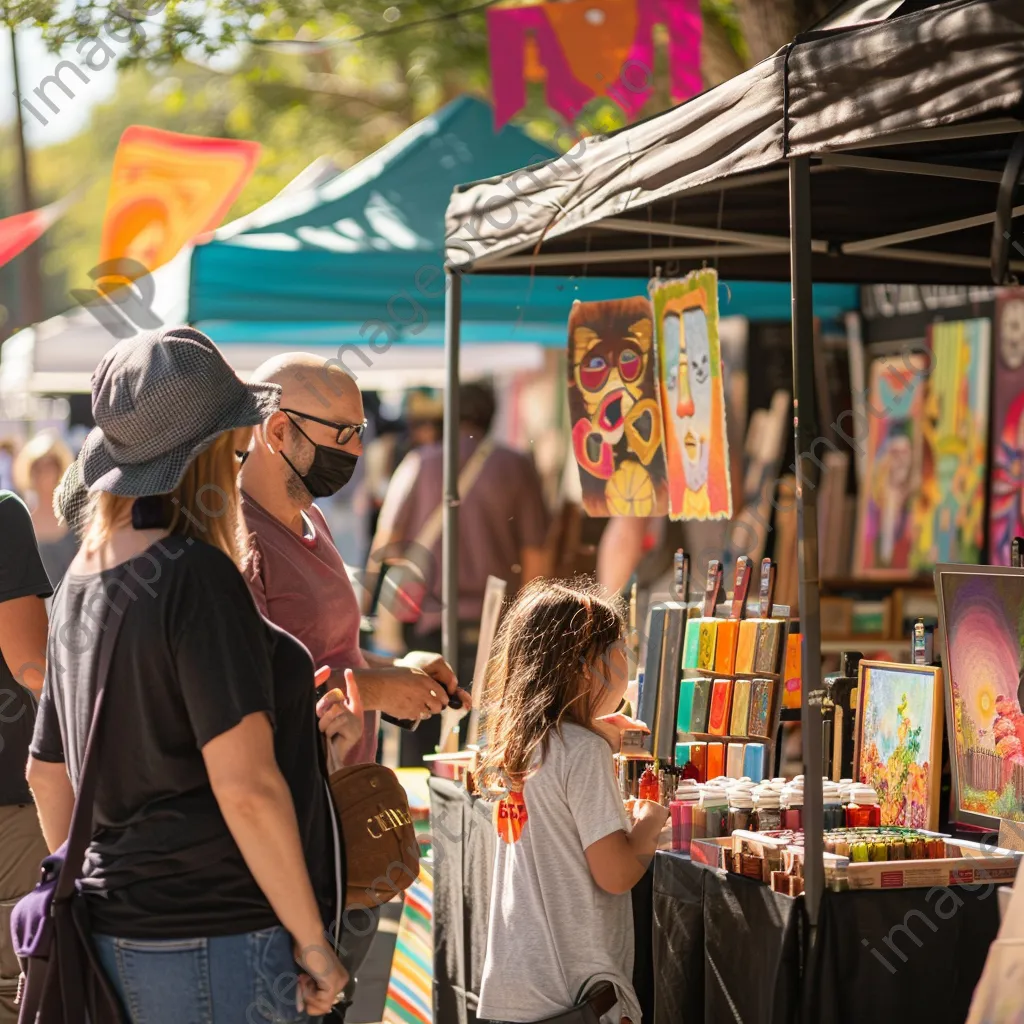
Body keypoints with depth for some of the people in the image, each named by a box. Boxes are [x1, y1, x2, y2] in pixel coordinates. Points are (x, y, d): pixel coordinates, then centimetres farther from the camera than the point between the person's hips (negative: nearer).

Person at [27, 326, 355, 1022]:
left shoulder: (82, 579, 9)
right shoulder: (198, 577, -16)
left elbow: (48, 771, 18)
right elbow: (246, 787, -21)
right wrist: (310, 939, -13)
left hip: (115, 933, 8)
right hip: (215, 944, -8)